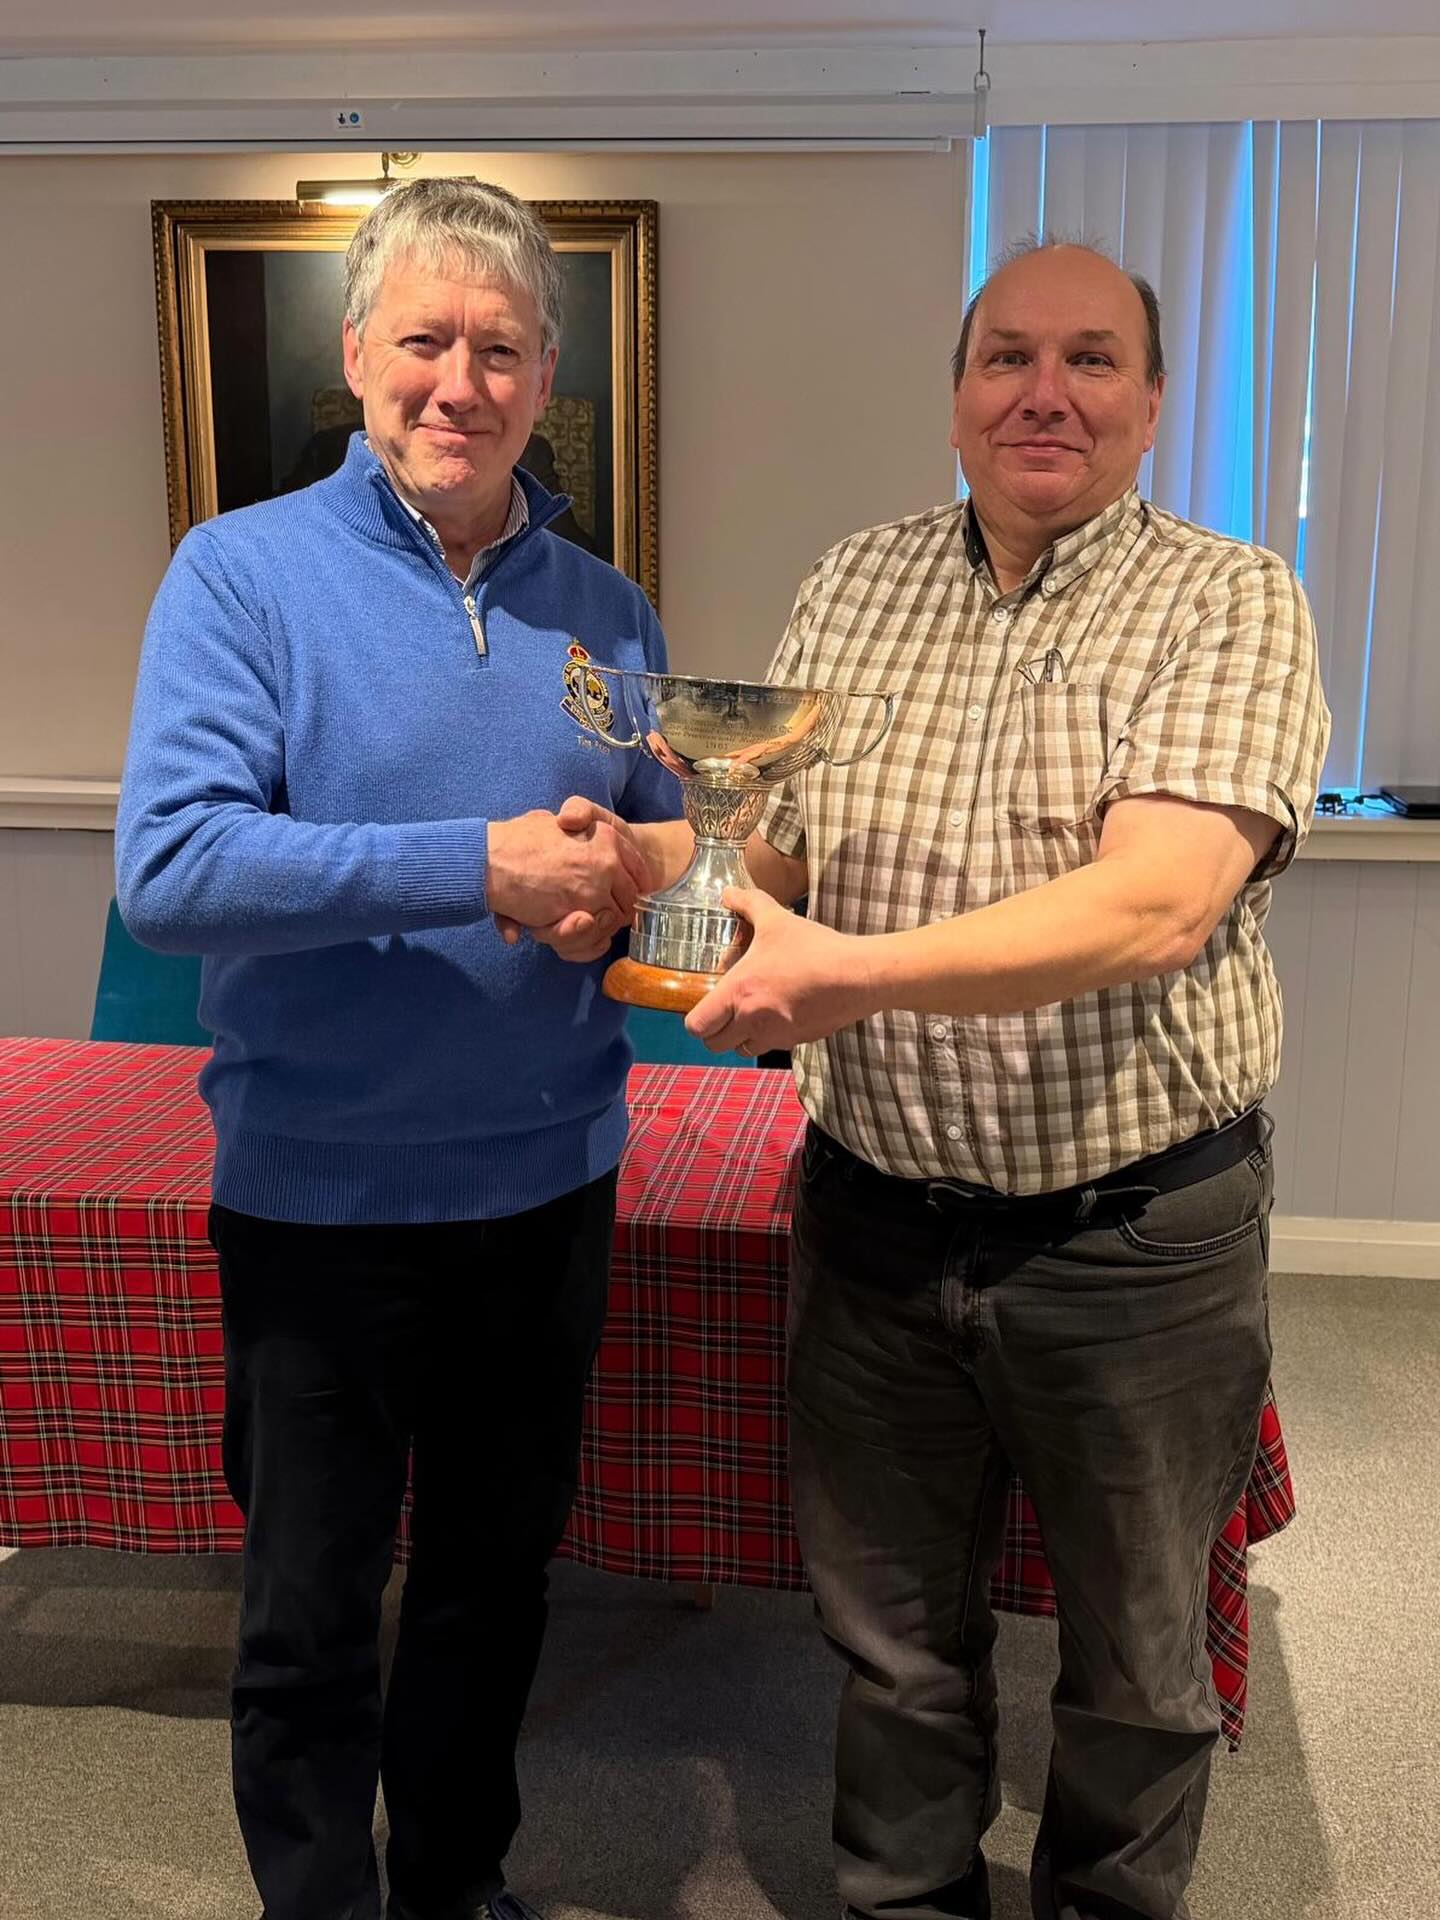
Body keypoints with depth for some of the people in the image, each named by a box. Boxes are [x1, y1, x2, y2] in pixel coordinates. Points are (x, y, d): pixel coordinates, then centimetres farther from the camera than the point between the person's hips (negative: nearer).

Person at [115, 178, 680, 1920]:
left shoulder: (607, 614, 4)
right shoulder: (244, 572, -8)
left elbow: (663, 852, 12)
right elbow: (167, 866, -20)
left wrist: (625, 878, -13)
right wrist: (481, 868, -26)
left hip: (548, 1185, 4)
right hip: (321, 1197, -4)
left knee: (498, 1575, 21)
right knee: (311, 1614, 13)